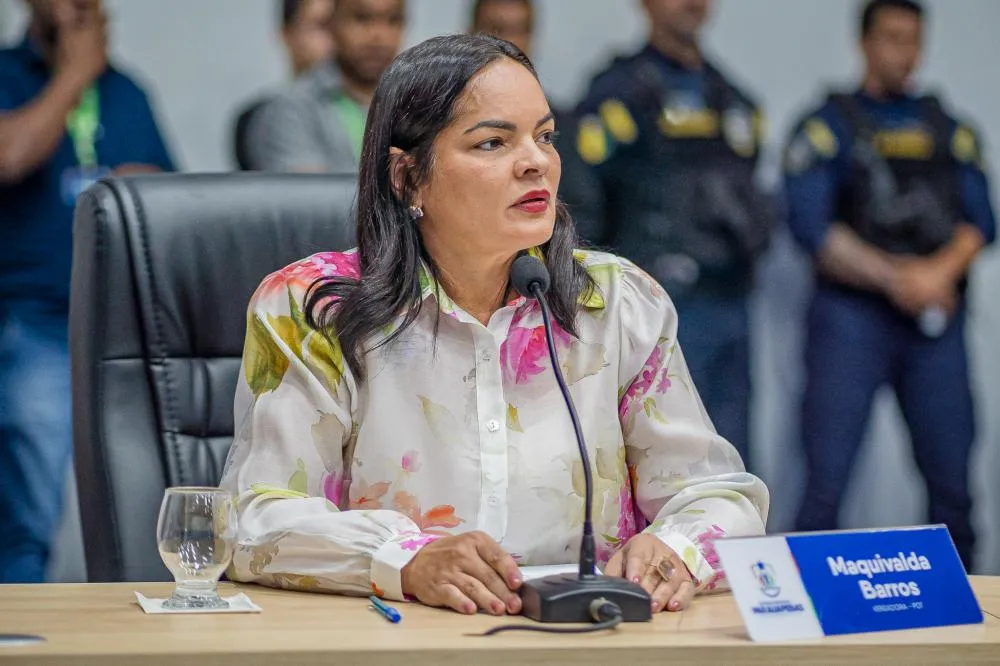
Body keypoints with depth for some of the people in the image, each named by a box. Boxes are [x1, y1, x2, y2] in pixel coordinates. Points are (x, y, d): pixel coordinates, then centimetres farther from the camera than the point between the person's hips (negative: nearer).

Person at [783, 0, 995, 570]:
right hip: (853, 315, -3)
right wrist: (895, 278, -12)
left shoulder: (951, 132, 16)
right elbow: (810, 225, -6)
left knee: (953, 479, 2)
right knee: (827, 479, -8)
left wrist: (942, 270, -12)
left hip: (936, 318, 4)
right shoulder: (828, 126, 4)